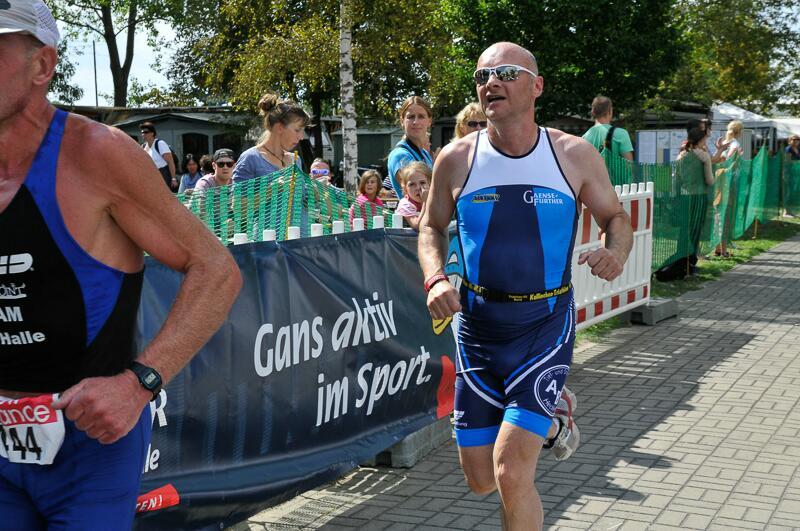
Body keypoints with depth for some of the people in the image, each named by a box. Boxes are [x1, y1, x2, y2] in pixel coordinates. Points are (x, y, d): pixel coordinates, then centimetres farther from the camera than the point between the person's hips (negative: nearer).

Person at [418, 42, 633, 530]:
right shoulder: (457, 159, -4)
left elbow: (615, 217, 7)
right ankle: (550, 418, 40)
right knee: (481, 481, 11)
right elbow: (432, 227, 10)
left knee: (510, 471, -16)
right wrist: (436, 278, -10)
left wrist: (616, 253, -16)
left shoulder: (575, 155, -7)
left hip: (545, 325, -3)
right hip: (477, 326, 3)